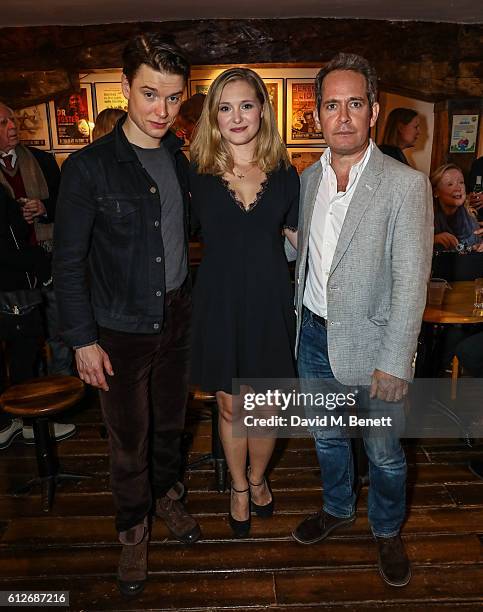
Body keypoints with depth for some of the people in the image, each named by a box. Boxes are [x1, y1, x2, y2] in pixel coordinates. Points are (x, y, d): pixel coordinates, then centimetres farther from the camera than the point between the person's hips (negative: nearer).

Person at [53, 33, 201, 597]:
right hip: (120, 329, -4)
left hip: (177, 317, 4)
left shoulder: (182, 159, 3)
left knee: (170, 420, 21)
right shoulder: (88, 167, -12)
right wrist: (83, 340, -11)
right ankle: (133, 528, 38)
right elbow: (68, 263, -9)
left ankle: (167, 496, 48)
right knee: (129, 439, 12)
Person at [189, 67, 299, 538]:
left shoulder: (284, 173, 1)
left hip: (269, 302, 1)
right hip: (220, 302, -1)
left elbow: (300, 234, 9)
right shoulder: (197, 173, -3)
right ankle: (238, 487, 40)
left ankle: (257, 478, 42)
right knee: (229, 405, 14)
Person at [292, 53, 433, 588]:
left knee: (383, 452, 14)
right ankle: (338, 509, 49)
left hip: (371, 342, -4)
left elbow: (411, 283, -17)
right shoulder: (308, 179, 3)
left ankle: (387, 531, 42)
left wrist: (393, 364, -19)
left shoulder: (406, 185, -14)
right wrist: (300, 319, 10)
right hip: (314, 335, 5)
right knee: (327, 438, 23)